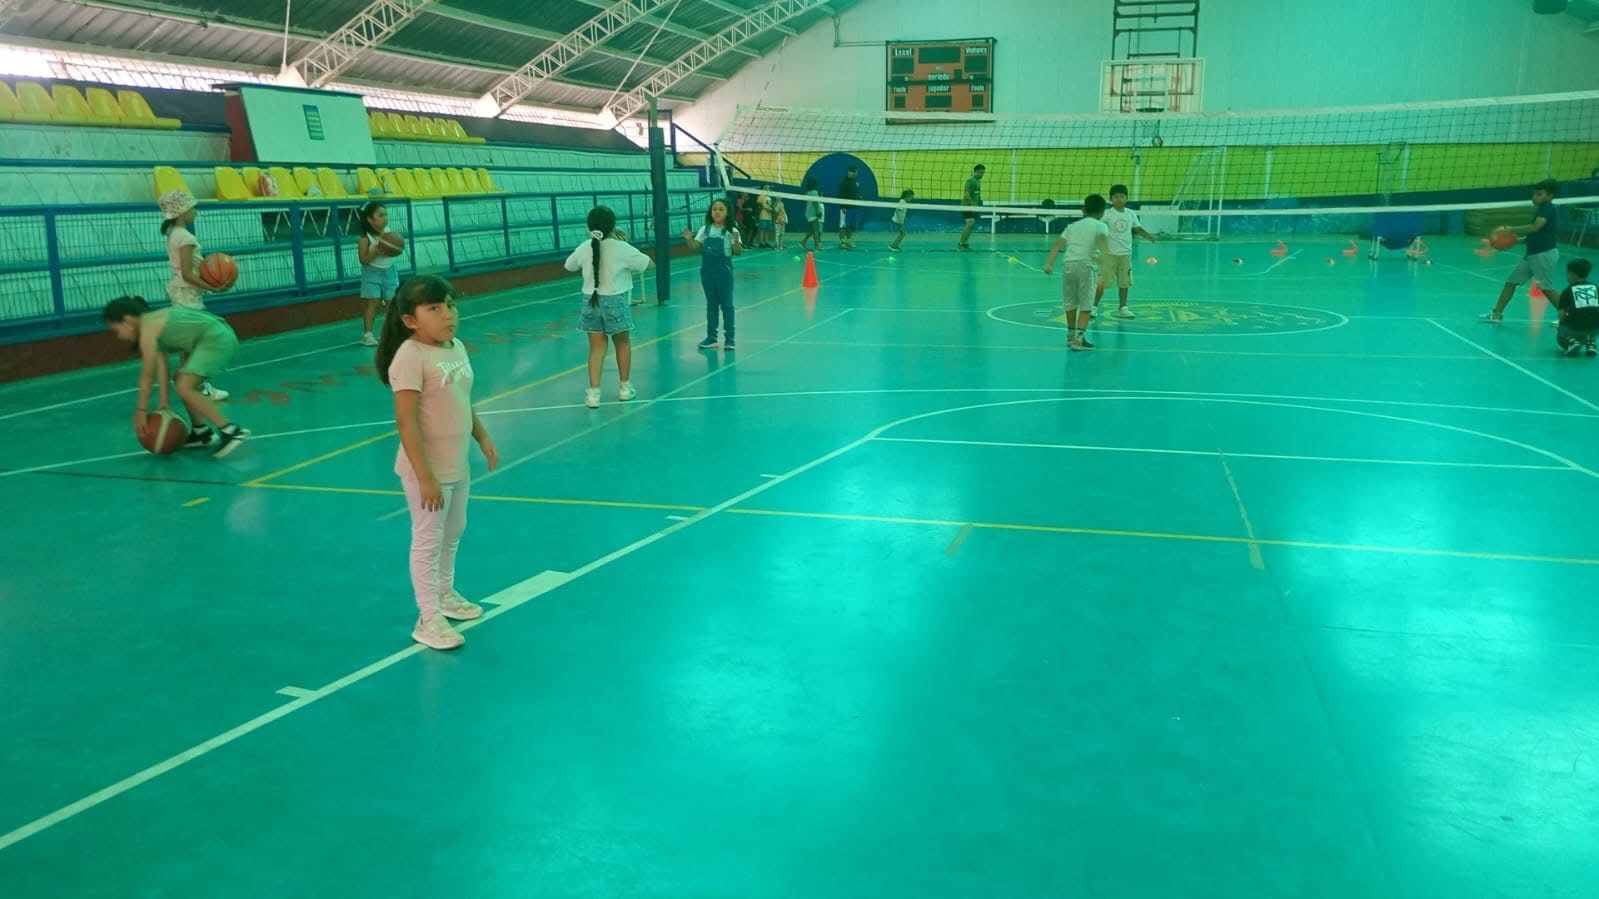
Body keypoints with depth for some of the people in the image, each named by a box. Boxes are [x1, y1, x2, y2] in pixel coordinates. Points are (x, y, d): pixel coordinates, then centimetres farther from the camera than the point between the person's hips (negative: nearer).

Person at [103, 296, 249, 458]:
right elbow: (161, 365, 15)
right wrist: (164, 402, 13)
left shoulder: (147, 329, -10)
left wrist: (141, 411, -3)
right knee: (184, 383, 20)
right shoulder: (154, 319, 17)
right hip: (217, 336, 11)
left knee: (184, 388, -15)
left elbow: (147, 376, -9)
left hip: (216, 339, -11)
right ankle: (202, 432, 24)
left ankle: (230, 431, -18)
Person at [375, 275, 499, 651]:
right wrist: (425, 477, -25)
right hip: (428, 470, -8)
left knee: (453, 534, 22)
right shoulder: (411, 357, -22)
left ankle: (445, 594, 42)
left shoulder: (457, 348, 4)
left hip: (458, 465, 8)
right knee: (428, 541, 3)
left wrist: (483, 438, 14)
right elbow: (406, 423, -24)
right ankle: (428, 619, 14)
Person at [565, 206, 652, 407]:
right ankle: (625, 387, 26)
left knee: (597, 348, 5)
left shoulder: (584, 248, -4)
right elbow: (648, 263, -2)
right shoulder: (622, 248, -14)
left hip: (591, 301, 2)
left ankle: (593, 392, -6)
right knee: (623, 343, 18)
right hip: (615, 301, -2)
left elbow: (569, 266, 14)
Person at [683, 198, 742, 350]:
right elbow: (696, 248, 7)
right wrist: (689, 239, -11)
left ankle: (729, 339, 8)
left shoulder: (731, 231, -6)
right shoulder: (705, 229, 5)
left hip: (724, 270, -4)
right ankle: (711, 337, 20)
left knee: (726, 304, 3)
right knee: (711, 304, 13)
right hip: (707, 270, 4)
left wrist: (735, 241, -29)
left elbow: (738, 252, -11)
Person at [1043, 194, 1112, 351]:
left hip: (1068, 264, 5)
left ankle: (1071, 336, 29)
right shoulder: (1100, 226, 9)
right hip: (1085, 266, -5)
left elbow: (1058, 245, 11)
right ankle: (1079, 338, -7)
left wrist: (1049, 263, 6)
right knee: (1086, 305, 1)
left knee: (1071, 303, 16)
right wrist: (1105, 252, -29)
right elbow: (1102, 237, -14)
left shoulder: (1073, 226, 22)